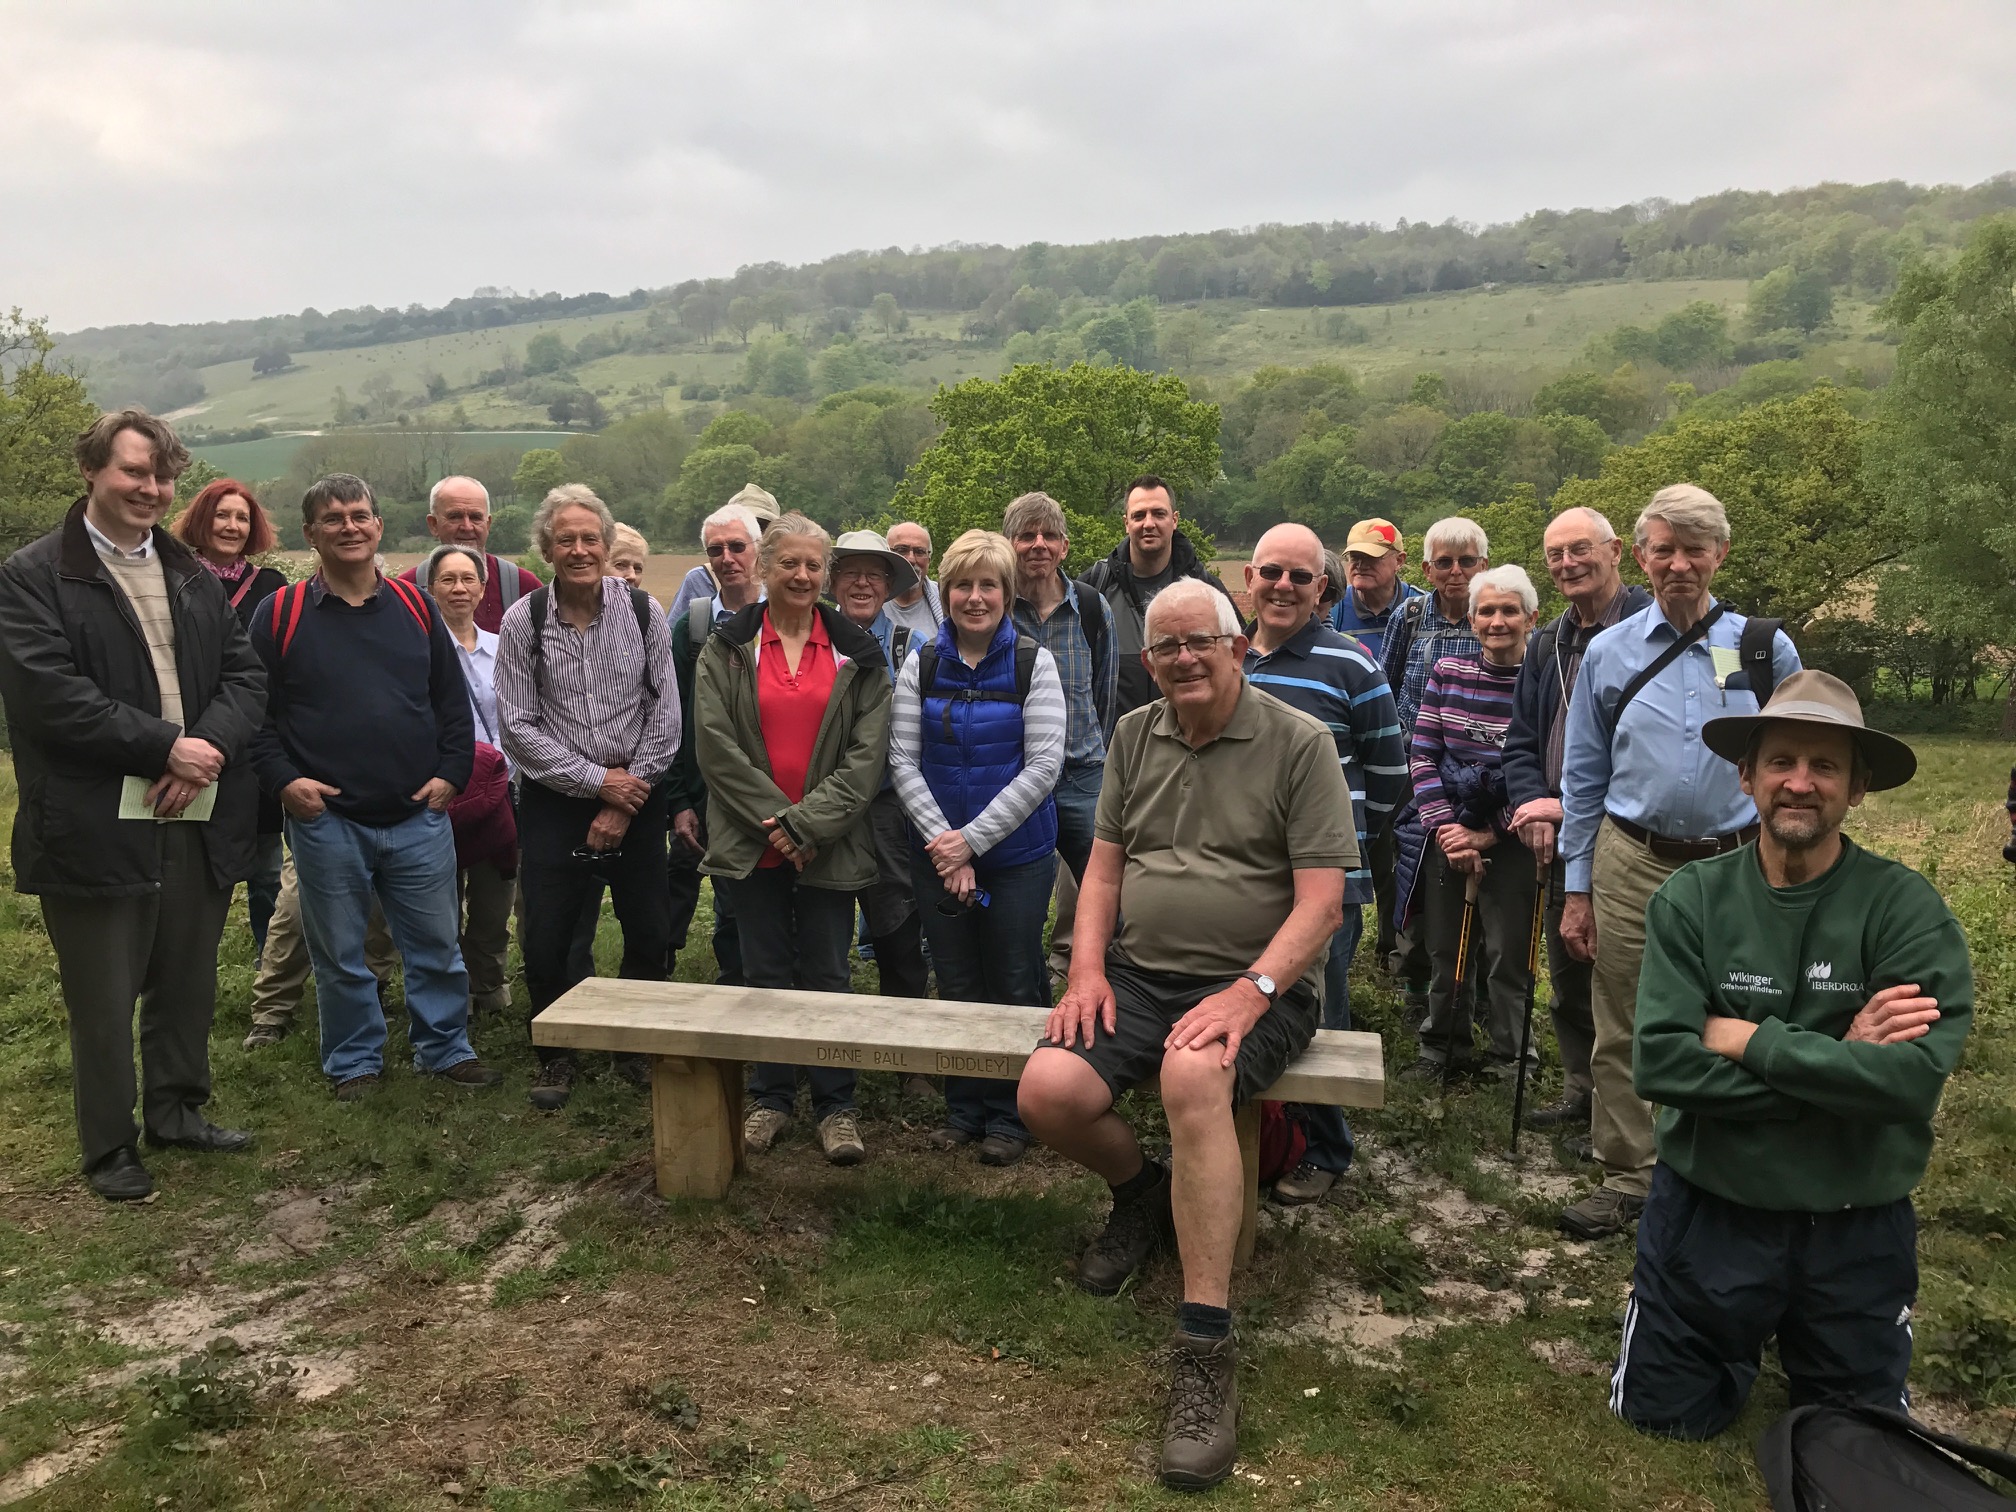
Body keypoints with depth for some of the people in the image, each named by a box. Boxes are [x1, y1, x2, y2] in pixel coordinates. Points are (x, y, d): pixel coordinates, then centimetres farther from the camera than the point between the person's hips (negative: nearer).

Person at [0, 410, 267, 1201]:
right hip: (97, 829, -5)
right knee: (103, 1000, 7)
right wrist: (165, 748, -17)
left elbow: (245, 672, 7)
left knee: (187, 984, 16)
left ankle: (176, 1111, 34)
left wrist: (209, 747, -11)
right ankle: (108, 1146, 22)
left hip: (199, 820, 5)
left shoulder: (194, 575, 14)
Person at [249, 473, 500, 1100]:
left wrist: (451, 772, 1)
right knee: (339, 956, 10)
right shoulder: (280, 615, 0)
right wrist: (283, 780, -10)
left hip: (419, 816, 2)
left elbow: (453, 700, 11)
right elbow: (255, 711, 0)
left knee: (436, 944, 10)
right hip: (325, 819, -2)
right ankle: (354, 1062, 26)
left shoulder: (415, 607, 7)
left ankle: (445, 1048, 27)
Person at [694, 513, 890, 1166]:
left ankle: (836, 1105, 17)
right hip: (752, 842, 1)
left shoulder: (857, 653, 4)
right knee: (765, 972, 10)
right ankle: (771, 1097, 24)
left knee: (826, 975, 5)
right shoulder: (726, 648, 3)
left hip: (831, 844, 0)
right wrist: (775, 820, -12)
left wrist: (806, 824, -13)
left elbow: (867, 752, -4)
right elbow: (716, 744, -5)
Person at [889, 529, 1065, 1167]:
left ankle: (1008, 1114, 21)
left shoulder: (1033, 664, -6)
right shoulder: (920, 667, 1)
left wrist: (973, 838, -16)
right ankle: (964, 1107, 28)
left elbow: (1043, 766, -12)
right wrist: (942, 840, -13)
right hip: (938, 852, 3)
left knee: (1014, 984, 5)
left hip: (1017, 852, -2)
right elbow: (903, 761, -2)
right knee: (956, 985, 12)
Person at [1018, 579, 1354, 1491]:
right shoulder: (1134, 736, 12)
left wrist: (1251, 992, -23)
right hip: (1140, 971, 5)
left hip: (1257, 982, -5)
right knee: (1047, 1092, -20)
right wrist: (1087, 970, -1)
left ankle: (1206, 1351, -29)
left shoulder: (1299, 745, -5)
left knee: (1192, 1075, -37)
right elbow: (1105, 865, 15)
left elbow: (1321, 902, -10)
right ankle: (1141, 1193, 16)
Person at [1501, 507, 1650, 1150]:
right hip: (1562, 840, 8)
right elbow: (1521, 740, 16)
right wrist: (1533, 804, -2)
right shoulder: (1547, 645, 14)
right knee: (1567, 979, 18)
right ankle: (1581, 1097, 34)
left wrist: (1570, 806, -18)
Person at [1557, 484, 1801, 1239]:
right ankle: (1627, 1176, 21)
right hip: (1632, 864, 1)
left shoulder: (1766, 651, 2)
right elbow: (1583, 779, 6)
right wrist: (1576, 890, 4)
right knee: (1622, 1033, 6)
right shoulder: (1608, 653, 3)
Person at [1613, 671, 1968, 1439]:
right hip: (1708, 1208, 1)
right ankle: (1737, 1339, 42)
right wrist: (1837, 1063, -23)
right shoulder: (1690, 899, -12)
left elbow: (1915, 1076, -27)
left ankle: (1796, 1336, 46)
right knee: (1662, 1414, 14)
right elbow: (1660, 1065, -20)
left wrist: (1747, 1039, -22)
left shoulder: (1906, 907, -15)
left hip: (1855, 1226, 0)